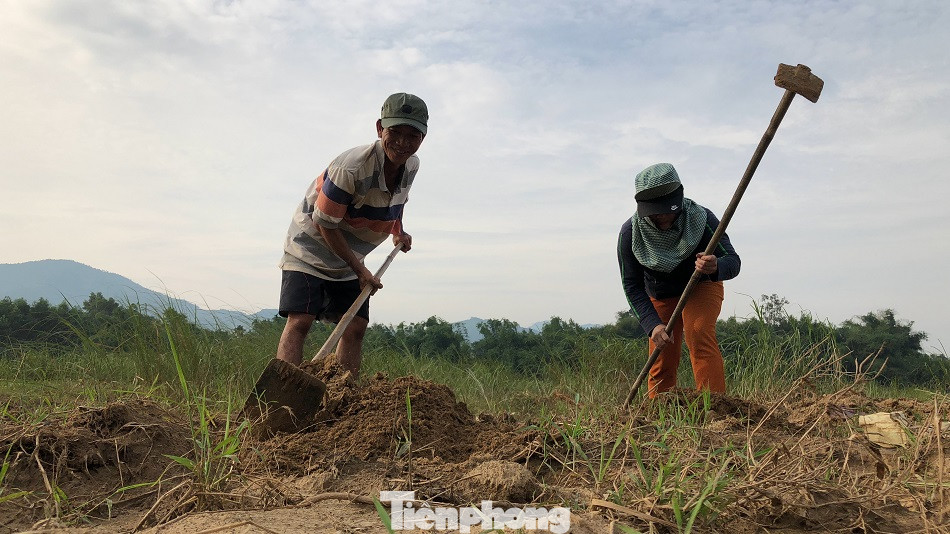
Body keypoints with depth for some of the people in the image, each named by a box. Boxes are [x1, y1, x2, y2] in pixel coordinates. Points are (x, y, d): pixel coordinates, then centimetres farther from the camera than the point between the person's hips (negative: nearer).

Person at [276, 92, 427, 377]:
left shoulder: (411, 165, -8)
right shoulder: (350, 168, -32)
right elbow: (326, 225, -22)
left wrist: (399, 231, 7)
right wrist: (360, 270, -19)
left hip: (349, 257, 7)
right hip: (311, 248, -6)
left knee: (355, 327, 0)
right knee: (299, 321, -17)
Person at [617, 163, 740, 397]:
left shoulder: (701, 219, -29)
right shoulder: (630, 233, -26)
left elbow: (733, 260, -31)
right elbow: (632, 287, -22)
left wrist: (715, 267, -56)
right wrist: (653, 325, -35)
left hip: (701, 286, -1)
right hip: (659, 296, 2)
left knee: (699, 332, -29)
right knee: (661, 364, 0)